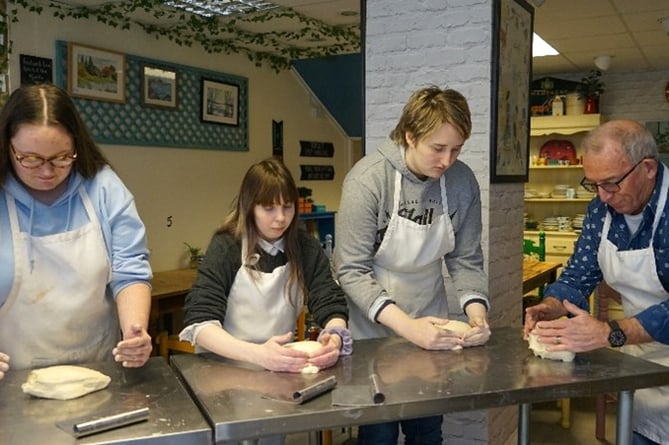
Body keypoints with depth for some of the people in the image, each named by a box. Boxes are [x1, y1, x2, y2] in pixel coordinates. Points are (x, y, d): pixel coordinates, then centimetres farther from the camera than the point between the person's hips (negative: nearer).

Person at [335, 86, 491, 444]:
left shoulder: (463, 182, -9)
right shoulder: (368, 179, -22)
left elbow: (466, 261, -2)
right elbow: (352, 271, -22)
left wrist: (477, 313, -19)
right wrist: (407, 327, -30)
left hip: (428, 328, 4)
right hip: (374, 330, -3)